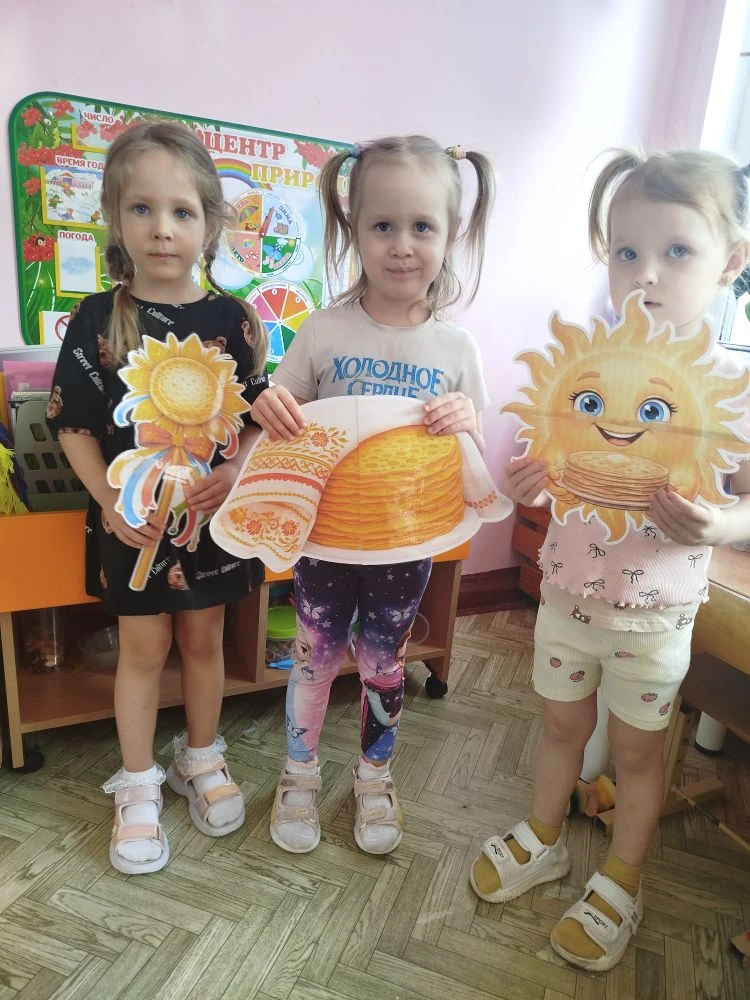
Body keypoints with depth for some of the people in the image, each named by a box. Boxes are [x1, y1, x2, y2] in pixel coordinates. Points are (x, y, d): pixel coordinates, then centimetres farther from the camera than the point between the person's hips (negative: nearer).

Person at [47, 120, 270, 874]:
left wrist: (237, 470, -19)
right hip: (132, 517, -1)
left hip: (214, 514, 1)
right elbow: (73, 424, -3)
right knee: (143, 649, 11)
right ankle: (138, 786, 32)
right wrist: (110, 500, -15)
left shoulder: (231, 320, -4)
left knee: (203, 640, 16)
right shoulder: (98, 320, -6)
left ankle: (201, 759, 39)